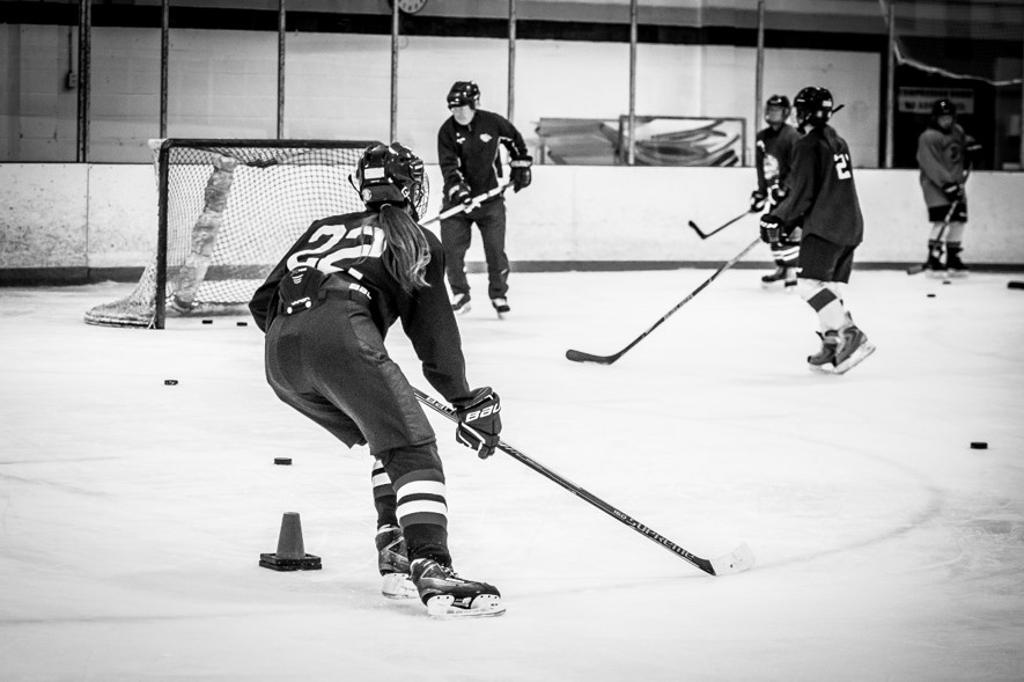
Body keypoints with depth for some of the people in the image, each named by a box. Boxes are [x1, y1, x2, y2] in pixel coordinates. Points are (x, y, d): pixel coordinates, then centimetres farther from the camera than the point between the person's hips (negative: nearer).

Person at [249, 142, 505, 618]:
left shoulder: (325, 228, 34)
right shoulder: (416, 240, 21)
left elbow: (263, 302, 31)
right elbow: (434, 333, 16)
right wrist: (468, 401, 21)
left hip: (279, 354, 6)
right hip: (340, 333, -6)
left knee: (386, 437, 24)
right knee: (411, 447, -9)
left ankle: (395, 554, 14)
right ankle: (431, 570, -29)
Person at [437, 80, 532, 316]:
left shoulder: (493, 122, -7)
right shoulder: (448, 130, -8)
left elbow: (514, 139, 12)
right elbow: (448, 165, -16)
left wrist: (521, 165, 10)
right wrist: (458, 188, -30)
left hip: (490, 196, -1)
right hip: (457, 198, 1)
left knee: (495, 249, -2)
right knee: (451, 248, -6)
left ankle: (499, 295, 14)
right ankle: (460, 295, 10)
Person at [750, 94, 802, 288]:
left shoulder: (792, 136, -15)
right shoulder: (762, 137, 10)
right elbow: (761, 167, 16)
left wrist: (783, 189, -25)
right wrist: (760, 192, 10)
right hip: (774, 190, 9)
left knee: (788, 231, -16)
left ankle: (791, 273, -17)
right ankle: (781, 268, 26)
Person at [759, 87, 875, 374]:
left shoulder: (808, 145, -10)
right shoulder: (838, 142, 18)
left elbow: (802, 193, -14)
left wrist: (778, 220, -6)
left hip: (824, 226, -9)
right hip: (850, 225, 9)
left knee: (810, 285, -13)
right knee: (830, 286, 12)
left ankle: (851, 336, -24)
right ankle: (833, 349, 7)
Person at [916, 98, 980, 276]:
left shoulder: (957, 131, 9)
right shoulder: (928, 137, -17)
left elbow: (967, 143, 31)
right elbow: (932, 166, -24)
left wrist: (971, 147, 7)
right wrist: (947, 185, -28)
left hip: (955, 183, 8)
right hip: (935, 184, -8)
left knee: (959, 221, 7)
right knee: (941, 221, -17)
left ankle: (953, 260, 19)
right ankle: (933, 261, -14)